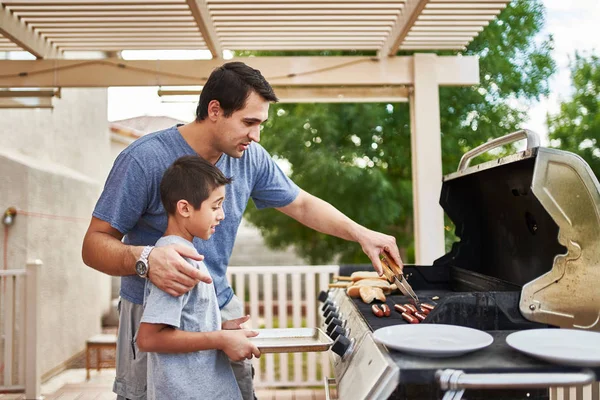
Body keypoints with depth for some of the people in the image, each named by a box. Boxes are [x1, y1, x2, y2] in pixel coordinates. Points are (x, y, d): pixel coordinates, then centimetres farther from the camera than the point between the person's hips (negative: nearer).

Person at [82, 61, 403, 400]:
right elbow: (95, 244, -17)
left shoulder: (252, 158, -6)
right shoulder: (145, 159, -20)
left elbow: (302, 205, 7)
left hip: (221, 307, 4)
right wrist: (144, 259, -38)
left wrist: (361, 234, -5)